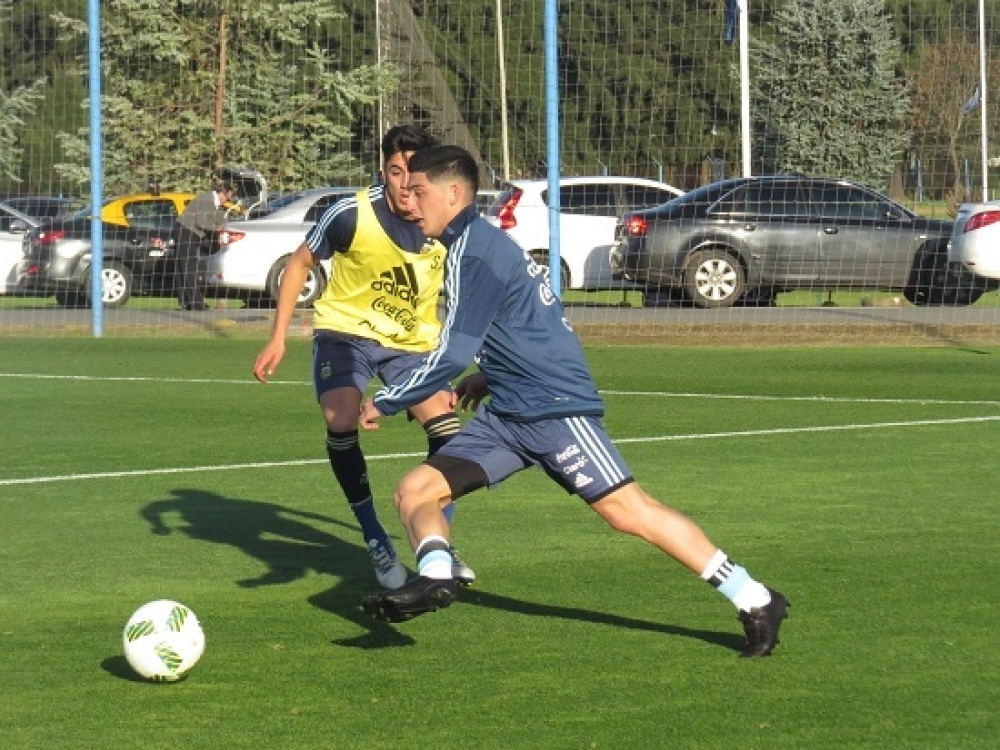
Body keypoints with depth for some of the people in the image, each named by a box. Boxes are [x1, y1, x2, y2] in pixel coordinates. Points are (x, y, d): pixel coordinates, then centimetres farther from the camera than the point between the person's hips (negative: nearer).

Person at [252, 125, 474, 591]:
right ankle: (377, 544, -7)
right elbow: (299, 264, -4)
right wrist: (277, 338, -7)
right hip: (345, 330, -2)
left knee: (448, 430, -14)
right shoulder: (351, 215, -20)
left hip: (412, 341, 2)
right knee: (341, 422, -24)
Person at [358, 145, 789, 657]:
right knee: (415, 491, -1)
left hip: (553, 407, -10)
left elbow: (452, 354, -19)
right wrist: (489, 378, 27)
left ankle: (755, 602, -7)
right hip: (507, 413, 10)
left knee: (629, 512, -11)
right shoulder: (481, 242, 17)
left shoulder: (472, 250, -13)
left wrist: (383, 404, -11)